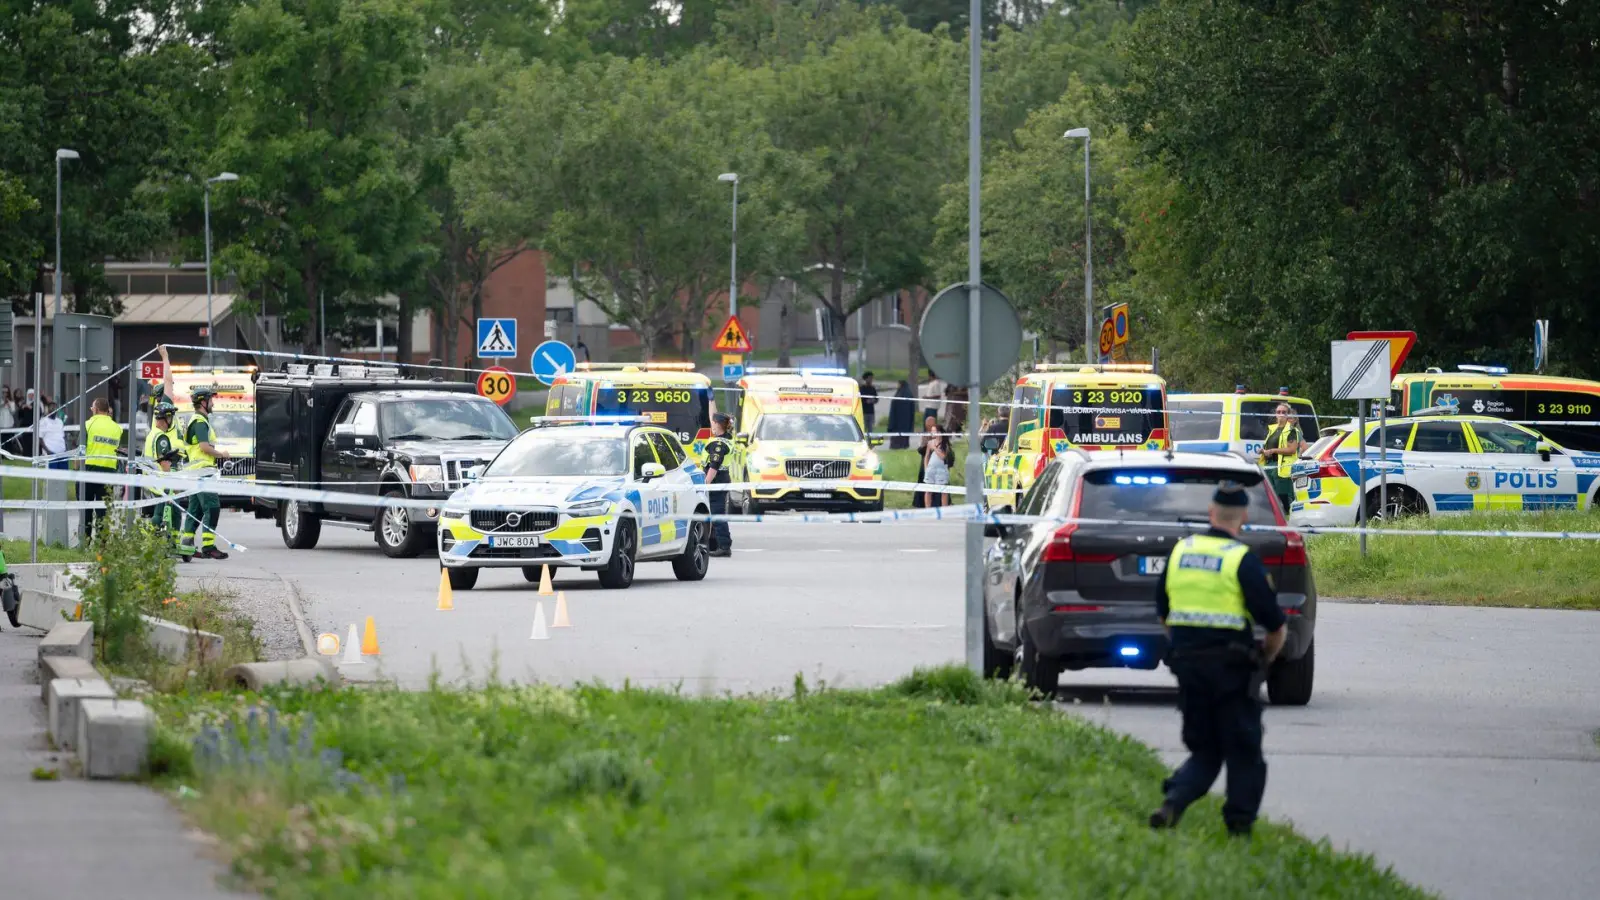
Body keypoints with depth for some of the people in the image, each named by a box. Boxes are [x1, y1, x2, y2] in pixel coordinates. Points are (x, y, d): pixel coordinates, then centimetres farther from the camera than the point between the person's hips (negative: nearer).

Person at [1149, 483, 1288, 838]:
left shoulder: (1180, 551, 6)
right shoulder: (1243, 559, -10)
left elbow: (1163, 613, 15)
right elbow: (1275, 625, -9)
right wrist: (1265, 660, 10)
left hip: (1187, 663, 5)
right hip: (1232, 670, -5)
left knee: (1203, 751, 14)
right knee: (1243, 754, 8)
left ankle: (1174, 800, -9)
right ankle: (1239, 825, 7)